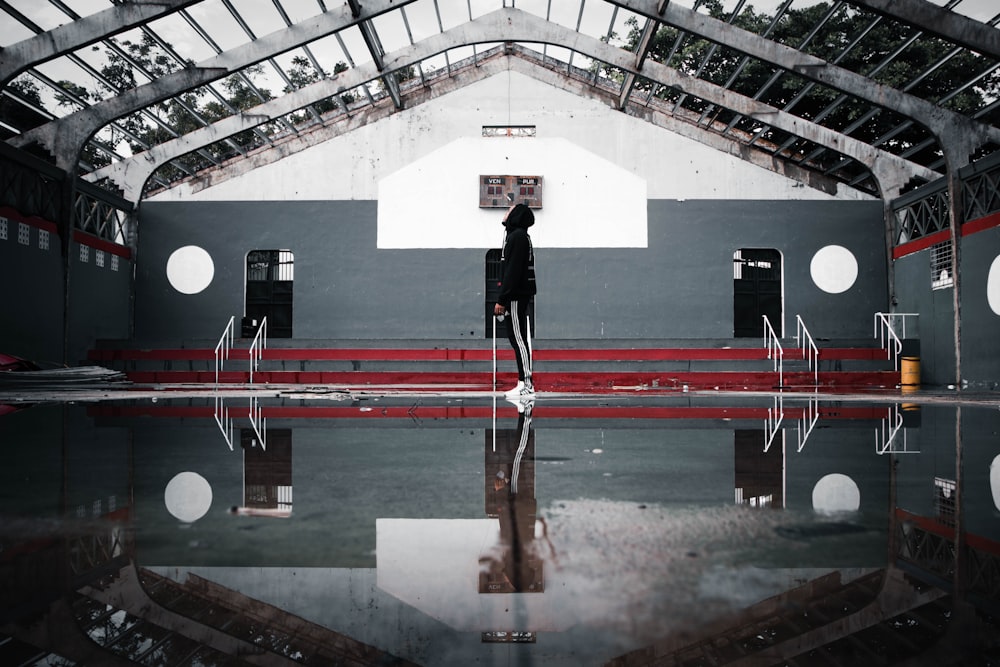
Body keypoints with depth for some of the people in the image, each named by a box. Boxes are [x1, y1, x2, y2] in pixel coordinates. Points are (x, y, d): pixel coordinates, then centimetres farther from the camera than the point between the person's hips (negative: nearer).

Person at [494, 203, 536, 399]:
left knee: (518, 338, -9)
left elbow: (512, 272, -20)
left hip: (517, 297, -10)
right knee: (518, 338, 11)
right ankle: (524, 383, 15)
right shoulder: (517, 236, 19)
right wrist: (504, 299, 20)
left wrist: (502, 300, -20)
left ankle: (526, 386, -8)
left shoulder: (517, 236, -13)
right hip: (517, 297, 10)